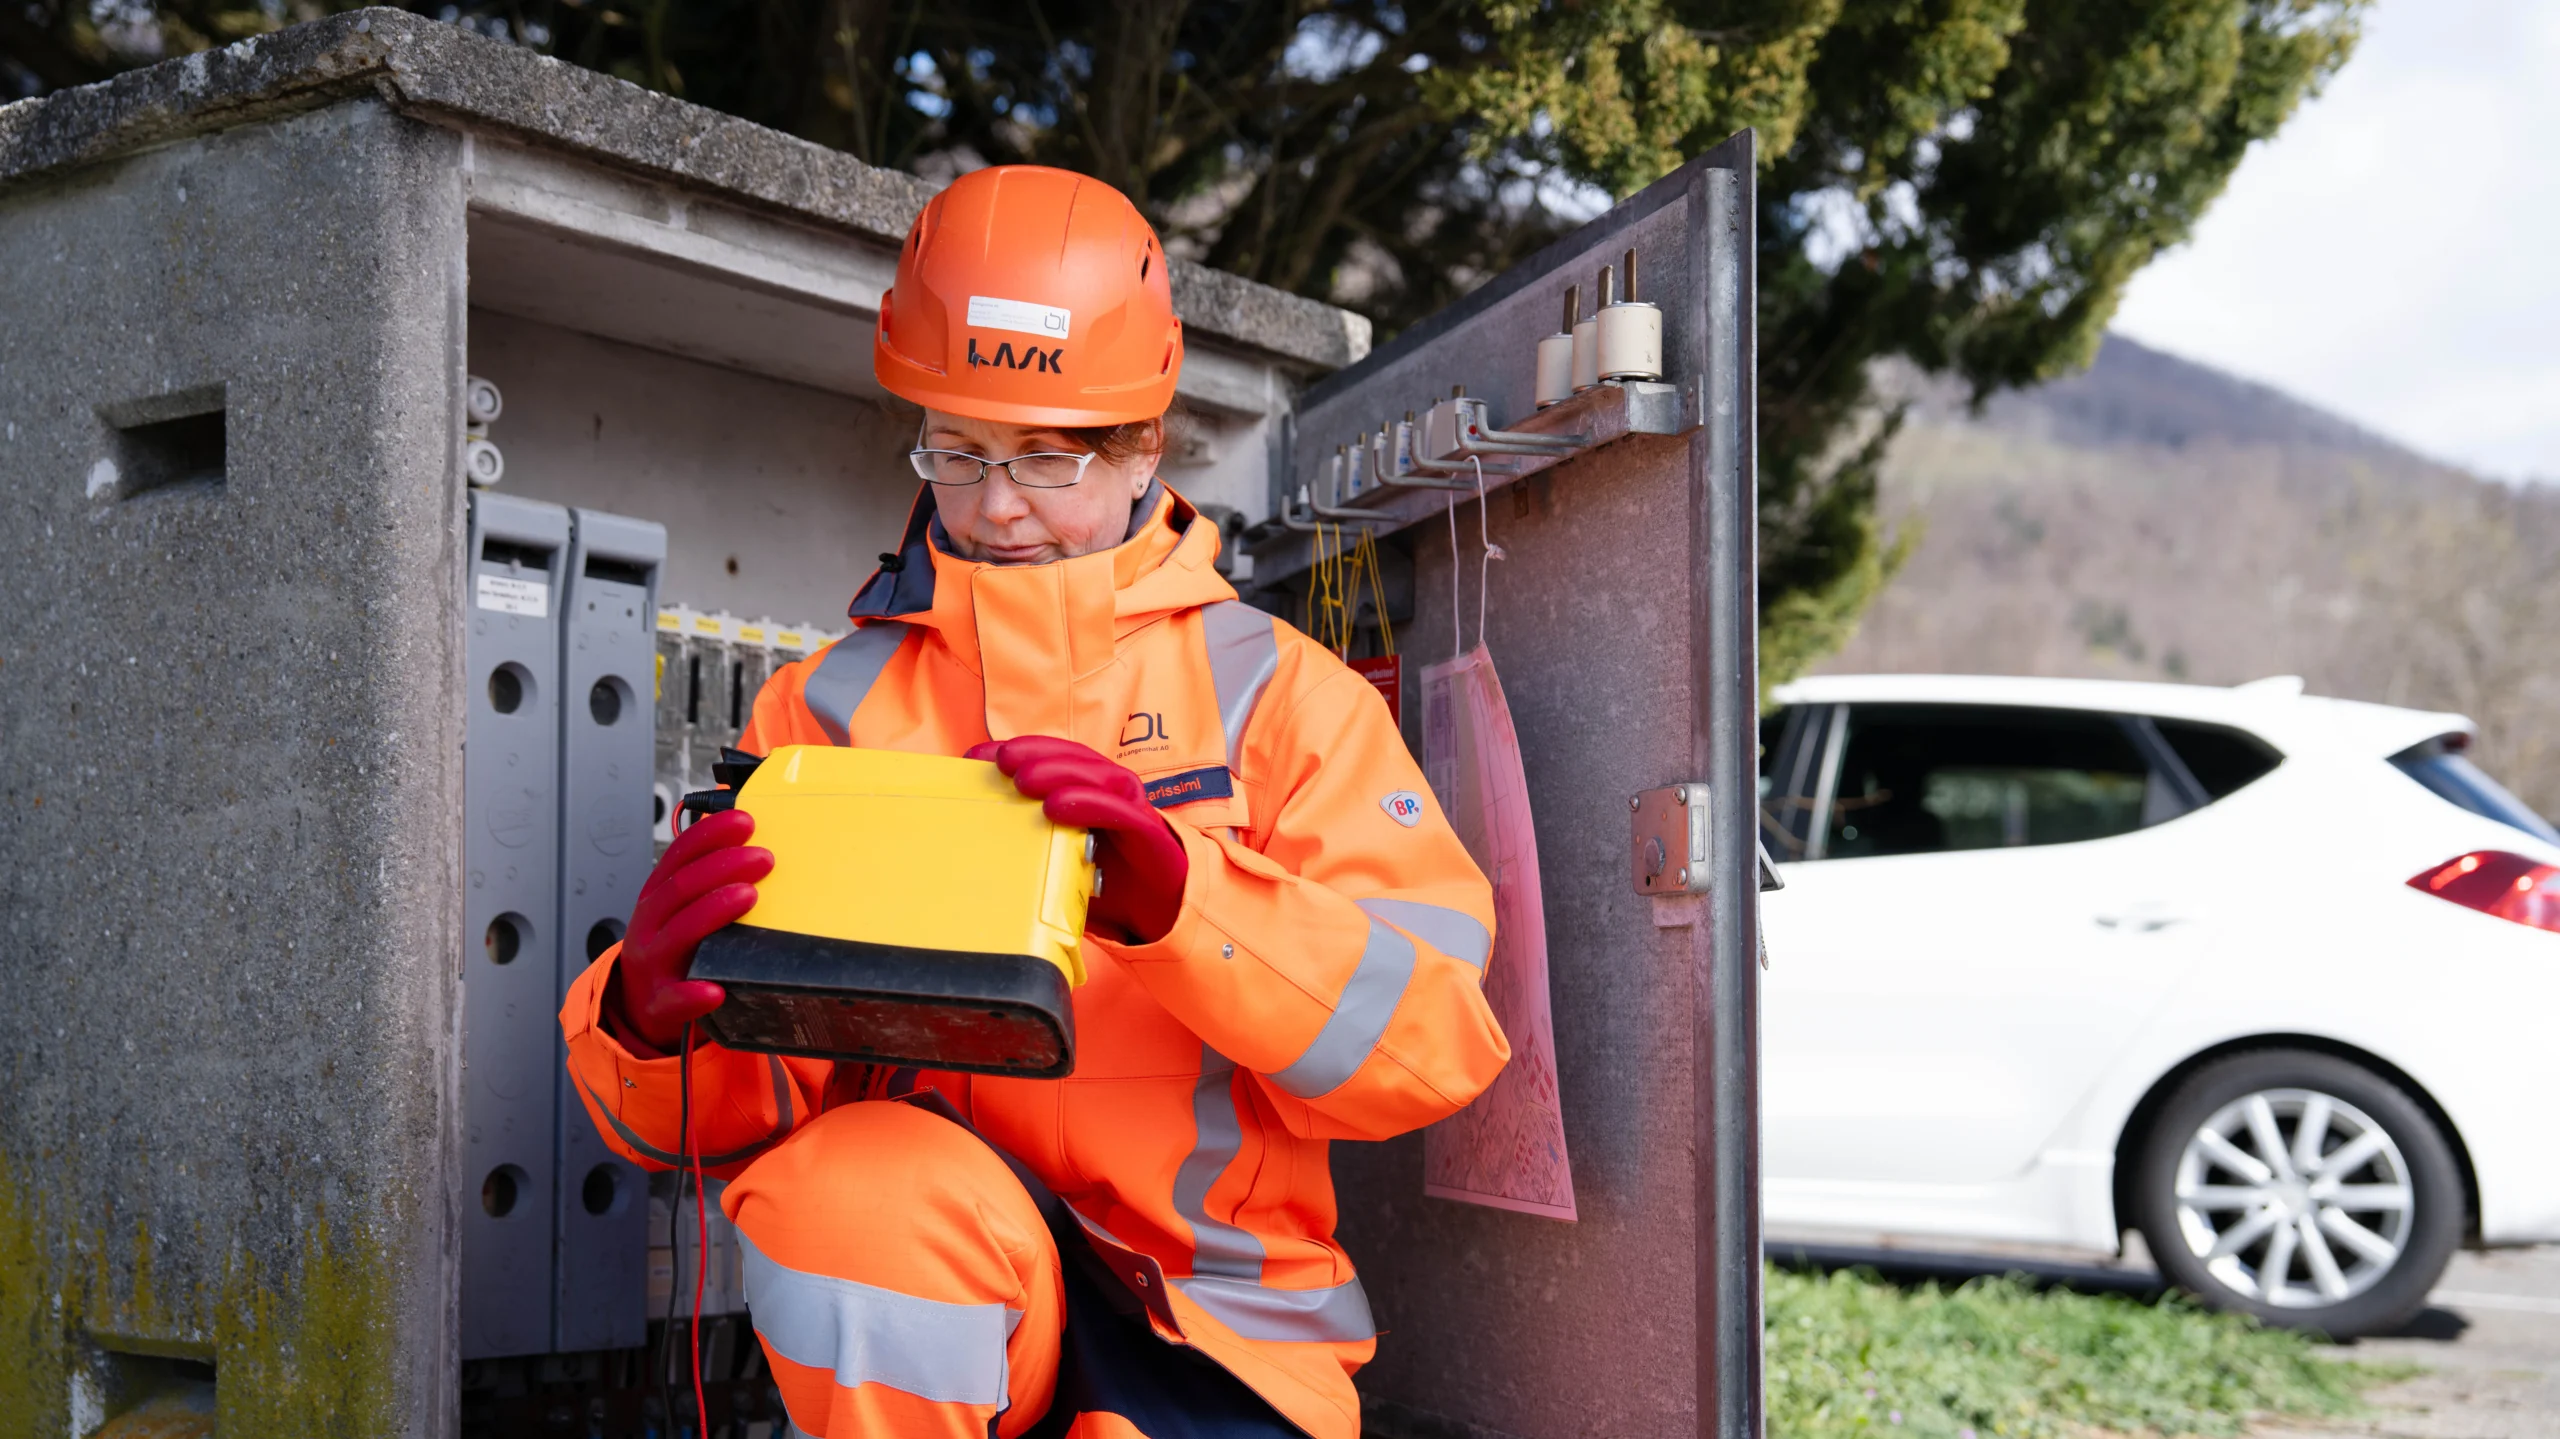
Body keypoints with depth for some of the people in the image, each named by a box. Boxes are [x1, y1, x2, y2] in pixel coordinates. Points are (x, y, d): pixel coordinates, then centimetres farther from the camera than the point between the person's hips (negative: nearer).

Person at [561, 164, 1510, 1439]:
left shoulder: (1279, 694, 7)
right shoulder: (831, 707, 11)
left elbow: (1434, 1040, -7)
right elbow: (735, 1114, 6)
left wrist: (1181, 896, -22)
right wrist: (657, 1017, -18)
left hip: (1214, 1313, -2)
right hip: (920, 1292, 2)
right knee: (855, 1187, -31)